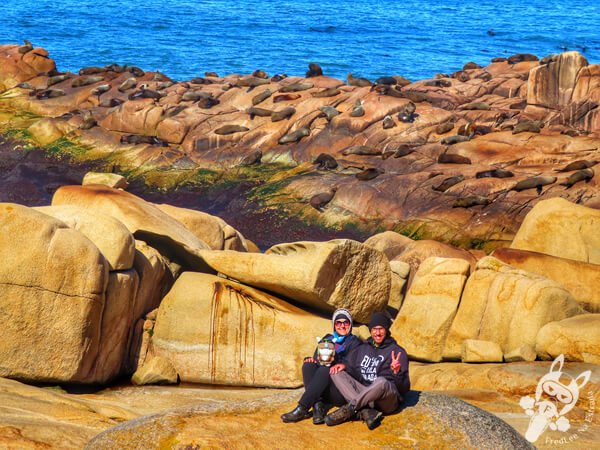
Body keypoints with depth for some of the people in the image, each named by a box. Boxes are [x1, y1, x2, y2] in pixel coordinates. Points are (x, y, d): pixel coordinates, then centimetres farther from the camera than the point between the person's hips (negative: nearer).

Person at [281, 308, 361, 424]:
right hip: (320, 391, 5)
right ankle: (318, 406, -37)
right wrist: (311, 360, -7)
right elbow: (316, 359, 16)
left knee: (324, 370, -32)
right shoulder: (327, 339, 23)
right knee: (308, 365, -21)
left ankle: (302, 409, -39)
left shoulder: (354, 342, 9)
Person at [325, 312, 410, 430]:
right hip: (364, 394, 5)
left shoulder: (397, 351, 3)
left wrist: (397, 372, -25)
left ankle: (349, 409, -27)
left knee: (381, 382, -38)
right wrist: (344, 365, -3)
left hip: (388, 401, -5)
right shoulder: (362, 349, 20)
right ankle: (366, 412, -30)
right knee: (337, 373, -11)